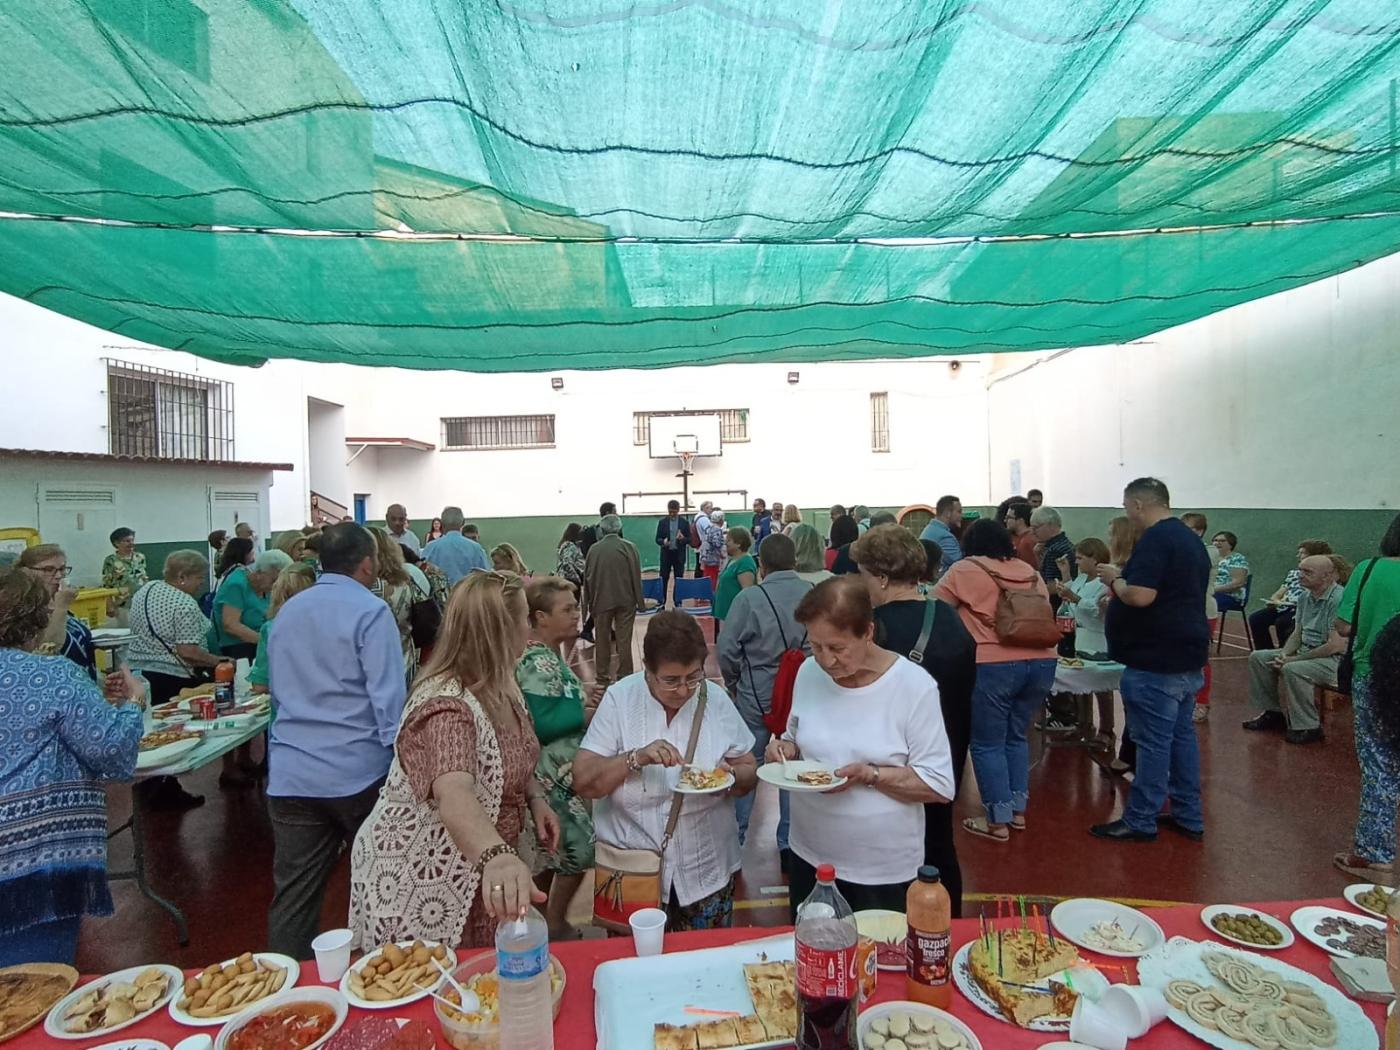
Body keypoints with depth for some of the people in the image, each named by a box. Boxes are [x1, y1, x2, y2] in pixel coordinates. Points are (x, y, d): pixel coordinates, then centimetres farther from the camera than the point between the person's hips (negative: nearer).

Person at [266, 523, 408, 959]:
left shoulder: (286, 612, 10)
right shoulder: (370, 611, -11)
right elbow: (389, 699, -17)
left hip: (290, 775, 5)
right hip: (358, 771, -5)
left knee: (293, 896, 10)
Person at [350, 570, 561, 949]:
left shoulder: (500, 685, -3)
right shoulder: (446, 707, -32)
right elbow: (455, 797, -50)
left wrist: (536, 799, -5)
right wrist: (496, 856, -66)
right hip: (421, 890, -8)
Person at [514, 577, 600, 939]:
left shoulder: (547, 654, 6)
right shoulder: (538, 663, -24)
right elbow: (542, 725, -29)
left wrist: (581, 694, -2)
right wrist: (583, 707, -19)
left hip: (561, 773, 10)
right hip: (558, 778, -10)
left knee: (554, 848, 23)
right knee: (576, 849, 5)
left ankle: (538, 910, 40)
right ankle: (555, 927, 23)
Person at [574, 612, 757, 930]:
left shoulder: (716, 699, -6)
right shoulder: (619, 698, -12)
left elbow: (749, 773, 0)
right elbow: (583, 782, -14)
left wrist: (731, 776, -21)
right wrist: (637, 758, -28)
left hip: (706, 869, 2)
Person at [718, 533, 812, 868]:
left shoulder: (748, 598, -16)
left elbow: (726, 650, -11)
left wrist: (733, 683, 7)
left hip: (756, 694, -2)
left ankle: (735, 839, 26)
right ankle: (790, 844, 26)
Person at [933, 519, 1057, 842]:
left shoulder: (965, 569, 0)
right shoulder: (1030, 572, 15)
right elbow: (1046, 614, 24)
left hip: (993, 665, -6)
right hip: (1040, 661, 6)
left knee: (987, 744, 6)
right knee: (1016, 737, 21)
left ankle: (998, 821, 11)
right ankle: (1018, 811, 28)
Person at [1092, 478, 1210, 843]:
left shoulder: (1155, 539, -18)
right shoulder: (1190, 539, 15)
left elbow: (1141, 596, -27)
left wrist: (1114, 579, -9)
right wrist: (1124, 581, 13)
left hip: (1156, 660, -10)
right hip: (1187, 655, 10)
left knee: (1153, 741, -2)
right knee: (1181, 735, 15)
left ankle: (1140, 821, 7)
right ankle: (1189, 817, 24)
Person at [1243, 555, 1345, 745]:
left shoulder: (1339, 599, -21)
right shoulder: (1305, 596, 7)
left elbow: (1336, 646, -25)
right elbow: (1297, 633, 14)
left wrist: (1293, 659, -20)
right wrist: (1283, 655, -6)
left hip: (1335, 659, -9)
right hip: (1306, 651, 9)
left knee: (1293, 669, -33)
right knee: (1258, 657, 0)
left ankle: (1309, 727, -15)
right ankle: (1271, 713, 11)